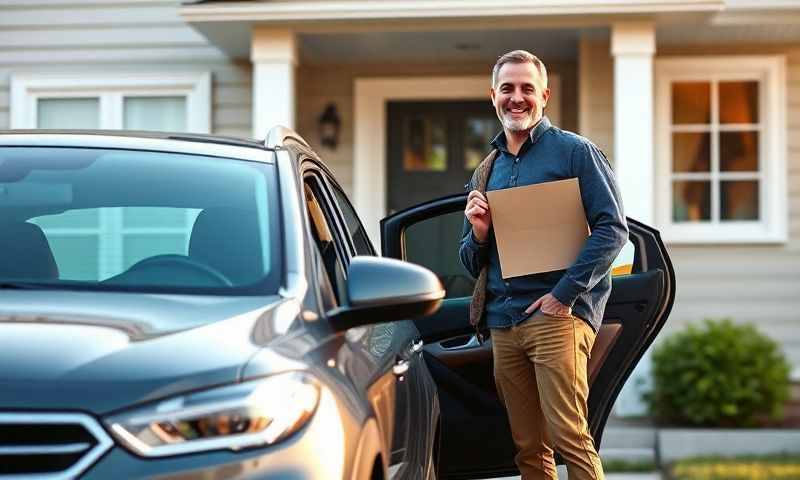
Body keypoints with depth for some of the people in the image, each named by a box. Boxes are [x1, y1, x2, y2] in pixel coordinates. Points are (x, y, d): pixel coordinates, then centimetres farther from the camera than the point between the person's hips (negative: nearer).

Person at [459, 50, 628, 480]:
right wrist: (478, 234, 0)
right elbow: (473, 265, 23)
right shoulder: (486, 172, 20)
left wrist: (565, 293, -15)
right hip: (502, 323, 6)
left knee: (569, 439, -14)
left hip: (557, 315, -6)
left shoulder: (574, 151, 2)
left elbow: (612, 229, -7)